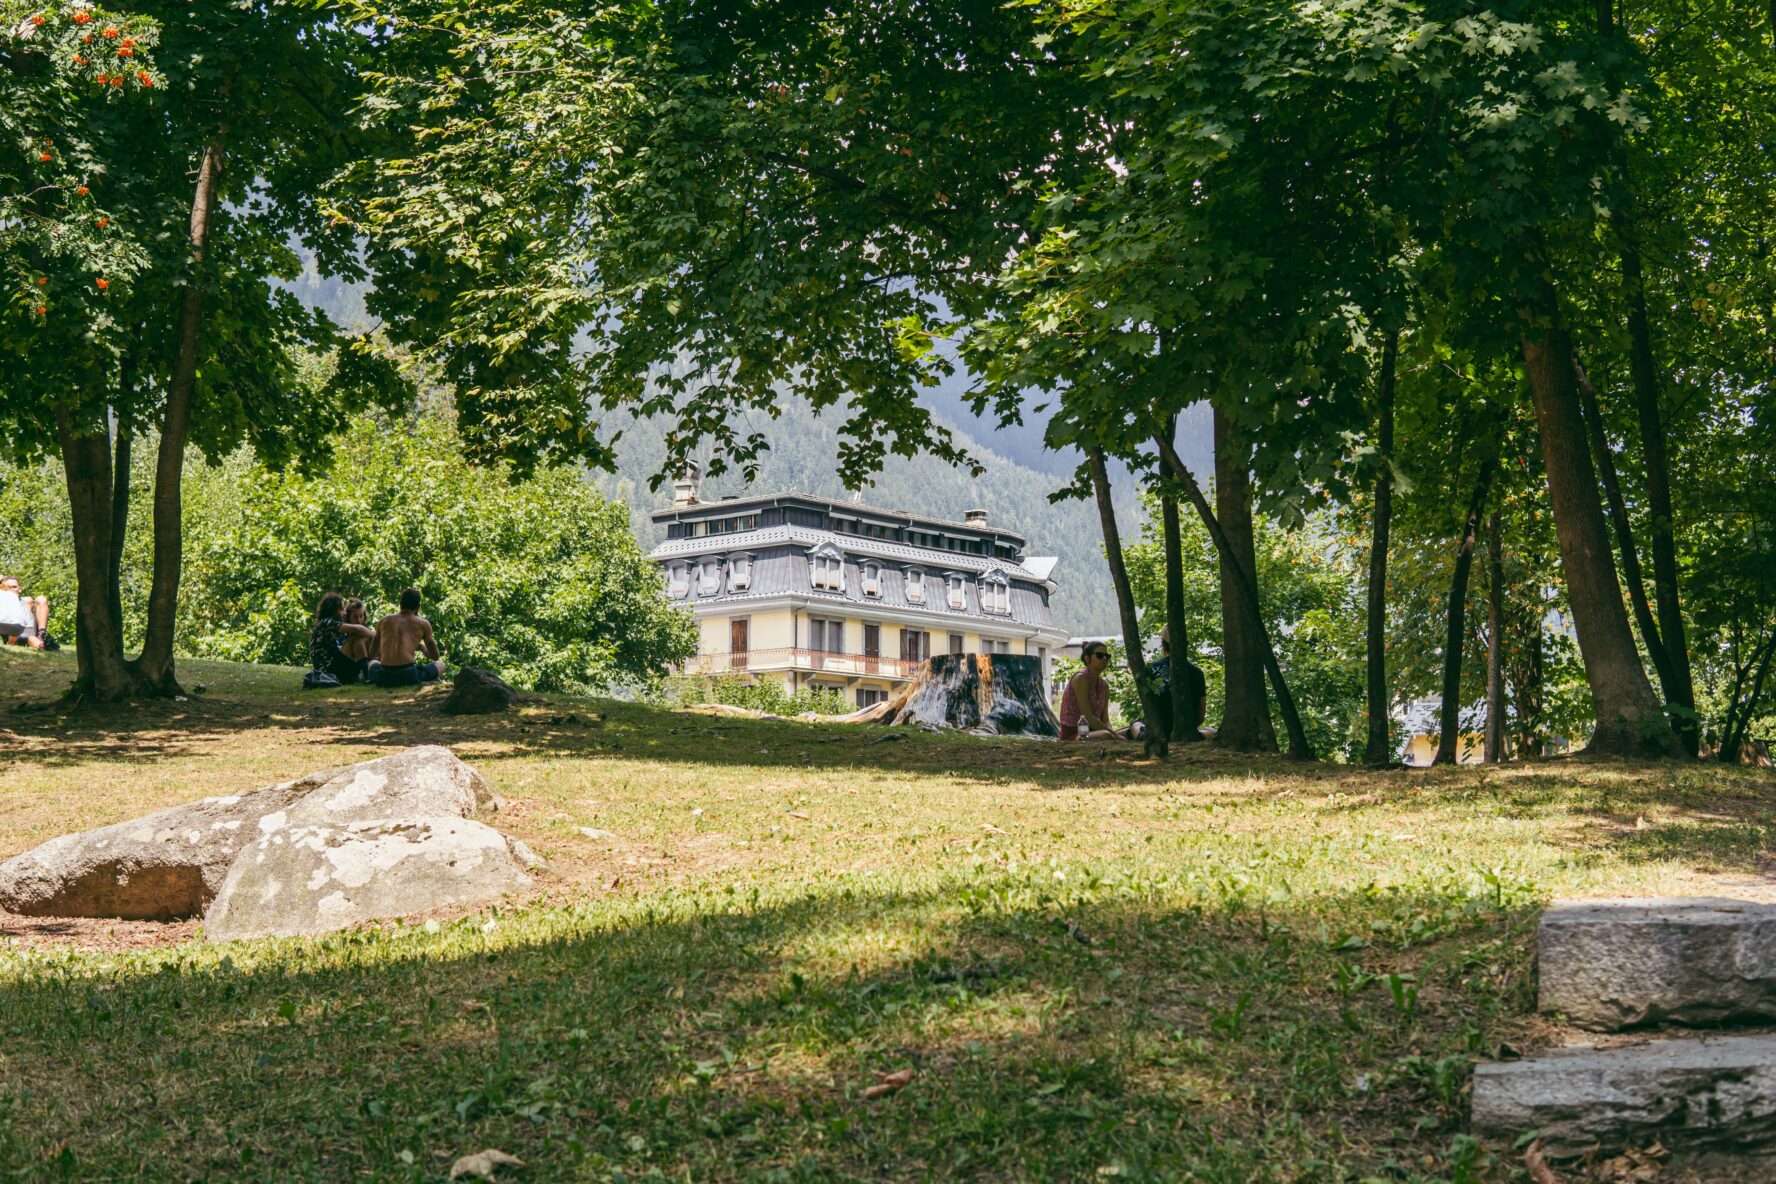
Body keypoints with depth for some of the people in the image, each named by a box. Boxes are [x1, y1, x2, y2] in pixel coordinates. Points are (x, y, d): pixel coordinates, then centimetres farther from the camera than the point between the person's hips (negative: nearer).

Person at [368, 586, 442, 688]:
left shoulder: (383, 621, 17)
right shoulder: (423, 624, 10)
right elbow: (435, 656, 20)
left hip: (384, 678, 2)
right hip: (409, 676, -2)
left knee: (372, 663, 38)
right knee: (439, 665, 26)